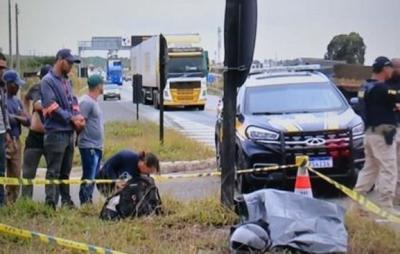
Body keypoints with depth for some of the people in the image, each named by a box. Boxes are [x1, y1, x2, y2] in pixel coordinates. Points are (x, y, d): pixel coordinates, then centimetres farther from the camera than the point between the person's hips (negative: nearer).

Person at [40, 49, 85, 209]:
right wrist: (71, 118, -14)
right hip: (56, 133, -8)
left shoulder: (66, 81, 16)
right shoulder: (48, 81, -9)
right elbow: (52, 107, -17)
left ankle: (66, 201, 22)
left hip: (69, 132, 8)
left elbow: (73, 102, 17)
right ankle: (51, 203, -2)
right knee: (53, 172, -5)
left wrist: (78, 116, -3)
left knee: (65, 171, 15)